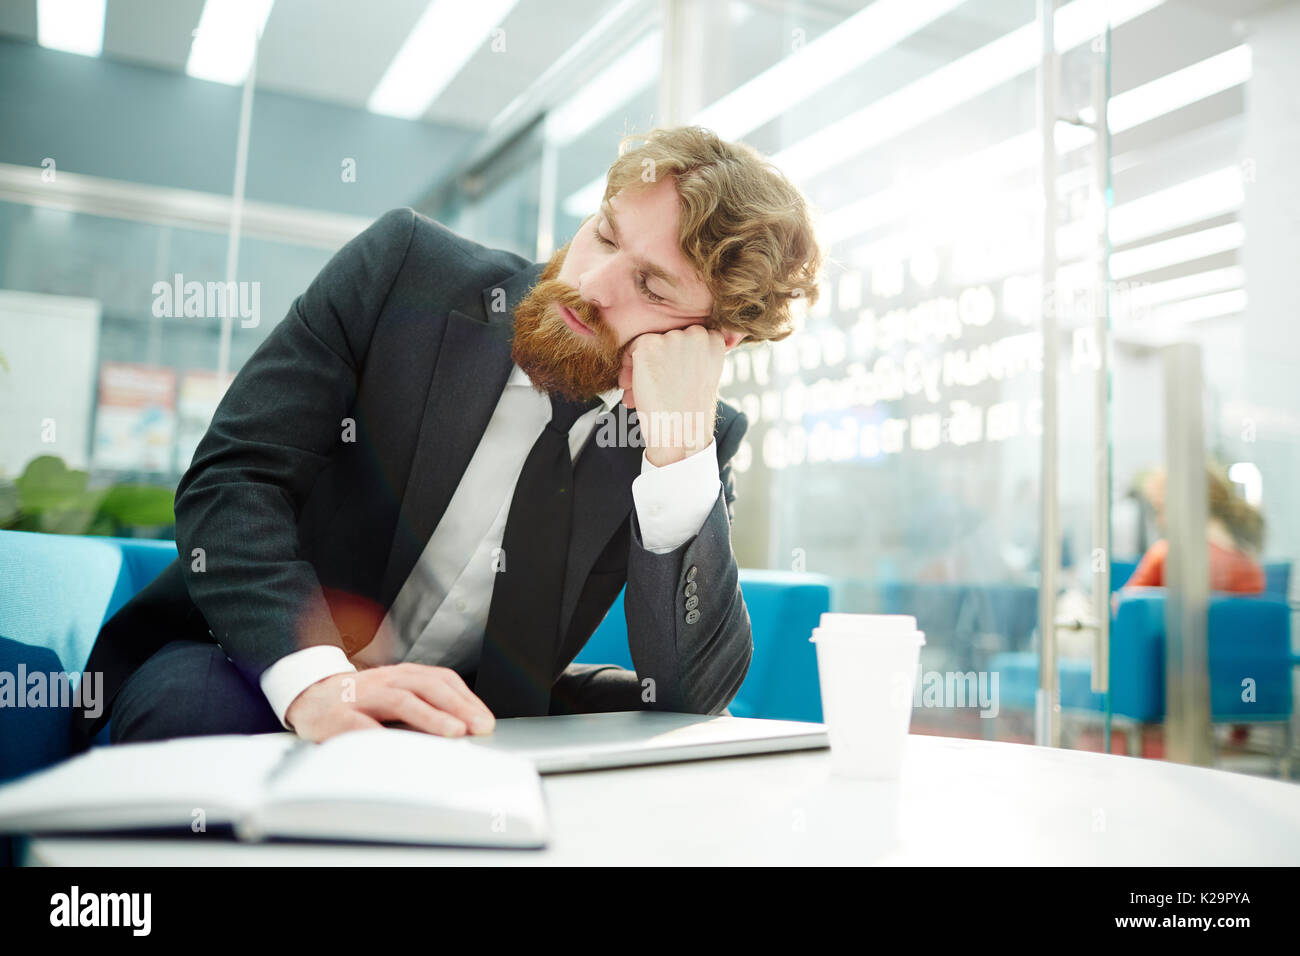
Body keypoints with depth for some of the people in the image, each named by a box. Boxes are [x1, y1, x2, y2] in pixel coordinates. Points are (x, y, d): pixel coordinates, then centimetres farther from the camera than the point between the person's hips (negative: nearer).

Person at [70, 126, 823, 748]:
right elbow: (232, 476, -15)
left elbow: (694, 694, -17)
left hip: (462, 716, 2)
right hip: (252, 672, -1)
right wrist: (313, 676, -33)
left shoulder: (701, 440, -7)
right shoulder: (406, 267, -10)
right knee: (196, 701, -34)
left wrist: (679, 451, -27)